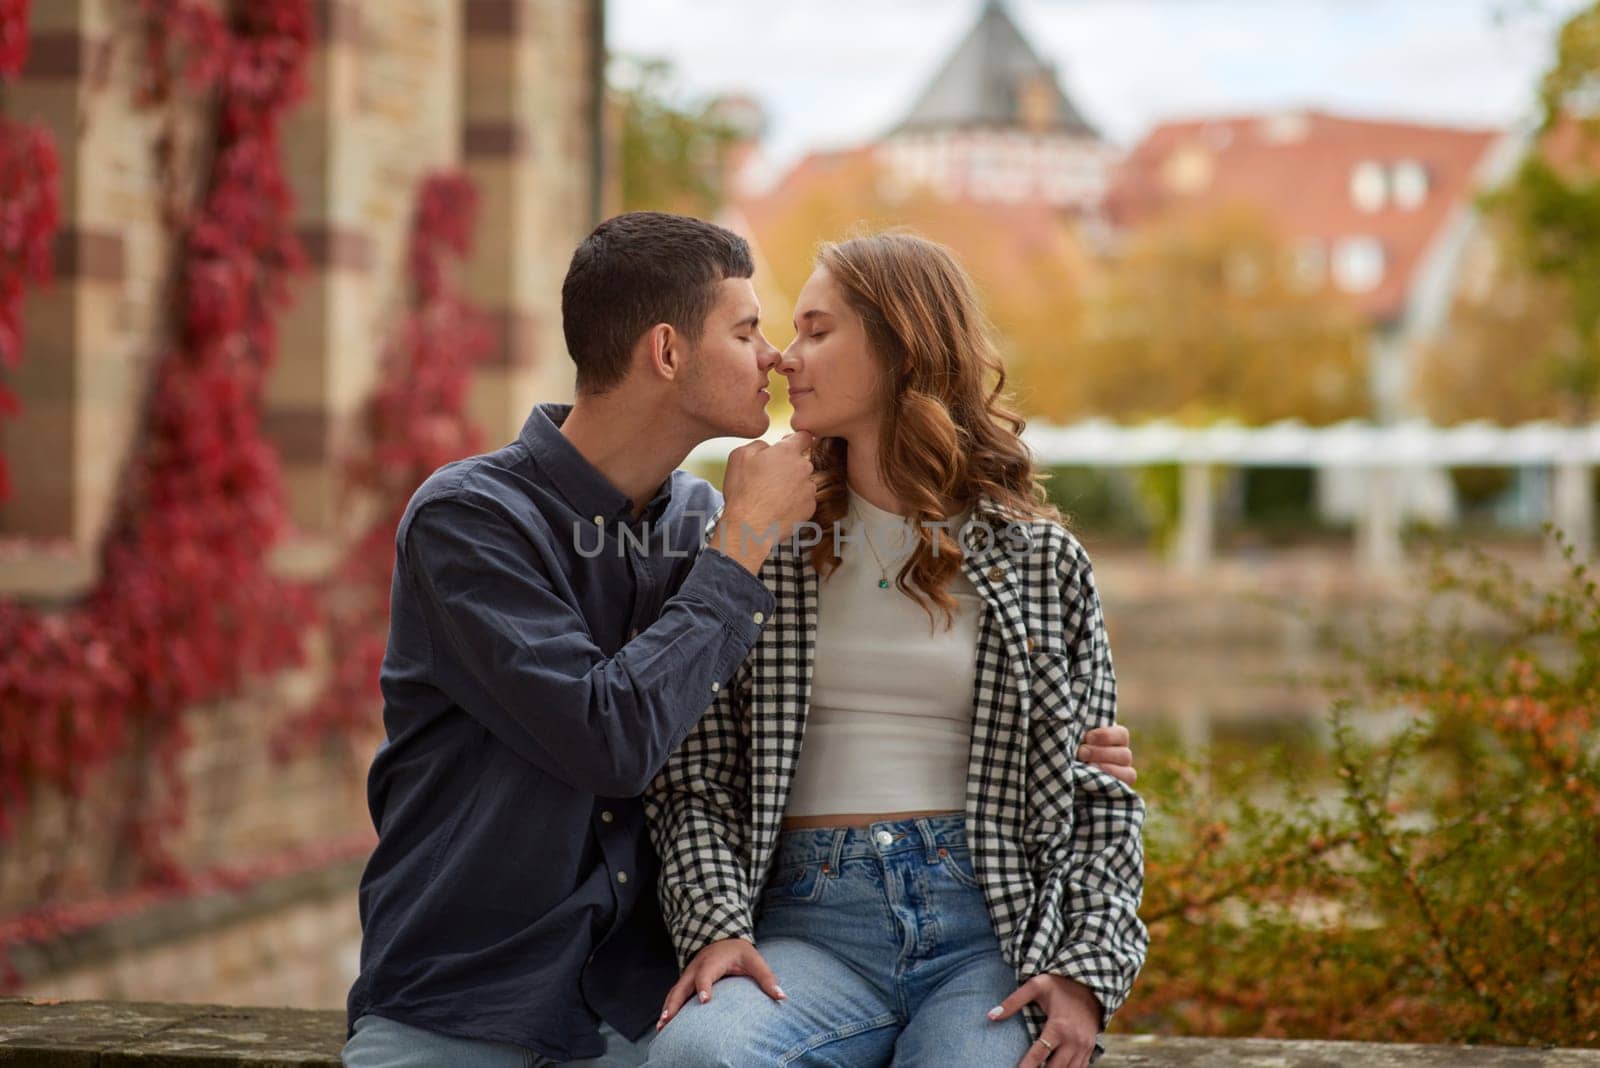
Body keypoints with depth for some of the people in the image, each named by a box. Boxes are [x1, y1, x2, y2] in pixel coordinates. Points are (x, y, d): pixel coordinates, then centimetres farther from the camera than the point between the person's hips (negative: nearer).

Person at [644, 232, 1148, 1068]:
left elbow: (1098, 789, 10)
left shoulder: (1038, 558, 11)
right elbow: (695, 777, 8)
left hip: (993, 929, 0)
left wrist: (1087, 973, -4)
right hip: (814, 919, 1)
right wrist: (719, 926, -11)